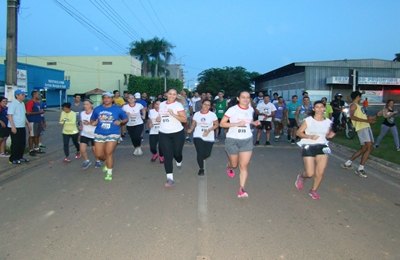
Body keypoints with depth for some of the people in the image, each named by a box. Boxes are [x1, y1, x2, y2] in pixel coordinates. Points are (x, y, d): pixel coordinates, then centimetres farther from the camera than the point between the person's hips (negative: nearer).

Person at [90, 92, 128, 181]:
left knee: (108, 153, -8)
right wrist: (93, 123, -5)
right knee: (99, 155, 3)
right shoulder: (97, 109, 7)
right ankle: (107, 162, 38)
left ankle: (109, 173, 8)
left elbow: (126, 119, 9)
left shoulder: (117, 109, 1)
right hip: (99, 134, 3)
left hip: (113, 134, -3)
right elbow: (92, 120, 18)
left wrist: (120, 121, -12)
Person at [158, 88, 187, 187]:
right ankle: (170, 178, -5)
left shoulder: (178, 105, -7)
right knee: (167, 156, -5)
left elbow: (185, 119, -13)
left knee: (177, 153, 10)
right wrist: (159, 118, 7)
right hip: (164, 134, 3)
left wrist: (173, 114, -25)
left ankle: (179, 161, 48)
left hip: (177, 133, -3)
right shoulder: (161, 104, 8)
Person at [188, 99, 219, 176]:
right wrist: (191, 129, -13)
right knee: (200, 153, -10)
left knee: (207, 154, 4)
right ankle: (201, 168, 15)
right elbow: (193, 124, 8)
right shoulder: (196, 114, 1)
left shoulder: (212, 114, -4)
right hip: (198, 136, 0)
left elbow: (216, 125, -1)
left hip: (209, 138, 0)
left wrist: (209, 130, -15)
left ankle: (200, 159, 43)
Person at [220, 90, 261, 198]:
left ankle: (241, 189, -1)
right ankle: (229, 167, 50)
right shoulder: (232, 109, -13)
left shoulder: (251, 109, 2)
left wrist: (254, 123, 1)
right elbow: (222, 123, -13)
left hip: (247, 140, 3)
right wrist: (237, 124, -25)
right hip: (232, 140, -3)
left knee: (244, 166, -5)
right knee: (234, 164, 13)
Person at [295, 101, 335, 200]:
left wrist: (330, 135, -4)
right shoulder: (308, 120, -5)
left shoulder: (328, 122, 6)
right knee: (310, 174, -6)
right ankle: (301, 177, 31)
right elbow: (298, 132, -3)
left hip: (322, 147, 4)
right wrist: (309, 136, -18)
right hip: (309, 147, -3)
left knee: (320, 173, -3)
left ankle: (313, 190, 22)